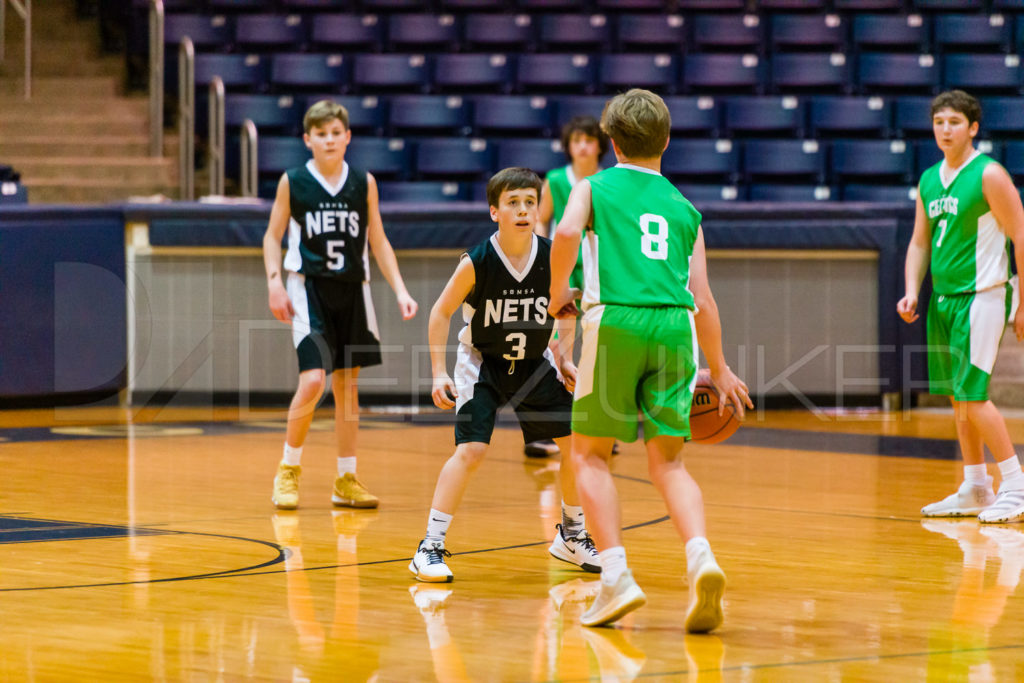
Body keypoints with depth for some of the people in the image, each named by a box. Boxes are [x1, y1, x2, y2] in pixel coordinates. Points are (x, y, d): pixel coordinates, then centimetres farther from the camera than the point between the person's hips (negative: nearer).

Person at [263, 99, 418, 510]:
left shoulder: (364, 183, 4)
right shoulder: (293, 182, -2)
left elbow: (378, 242, 9)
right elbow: (273, 236, 5)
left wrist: (400, 290, 0)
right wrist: (274, 282, -9)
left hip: (351, 291, 3)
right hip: (309, 288, -3)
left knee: (347, 384, 8)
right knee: (313, 380, -15)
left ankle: (346, 480, 17)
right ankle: (288, 470, 3)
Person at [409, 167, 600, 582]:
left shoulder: (552, 258, -14)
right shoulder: (477, 263, -22)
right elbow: (441, 313, -11)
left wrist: (565, 359, -1)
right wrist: (439, 373, -16)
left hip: (534, 362, 4)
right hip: (483, 362, -4)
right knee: (471, 450, -20)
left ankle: (572, 535, 24)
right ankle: (430, 548, -14)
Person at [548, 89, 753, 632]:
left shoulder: (593, 188, 14)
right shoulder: (684, 209, 22)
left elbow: (566, 233, -10)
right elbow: (701, 297, 18)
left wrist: (557, 293, 6)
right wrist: (719, 369, 29)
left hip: (616, 321, -3)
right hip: (675, 326, 3)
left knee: (589, 452, 10)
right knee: (668, 461, 10)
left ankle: (616, 576, -4)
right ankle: (701, 557, -16)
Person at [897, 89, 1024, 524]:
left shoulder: (989, 175, -9)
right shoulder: (929, 180, 12)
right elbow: (920, 243, 19)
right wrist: (912, 291, 3)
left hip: (980, 296, -7)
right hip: (943, 297, 7)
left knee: (972, 394, -12)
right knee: (958, 397, 10)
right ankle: (975, 489, 18)